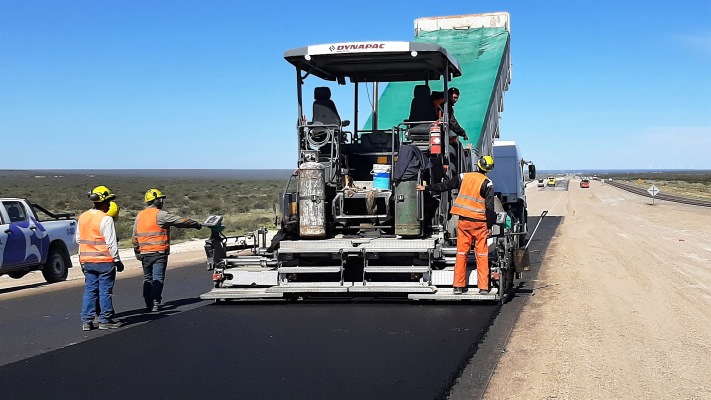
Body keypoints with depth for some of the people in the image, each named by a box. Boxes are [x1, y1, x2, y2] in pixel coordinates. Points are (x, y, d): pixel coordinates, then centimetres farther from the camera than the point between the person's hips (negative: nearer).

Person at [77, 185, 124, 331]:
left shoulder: (82, 217, 8)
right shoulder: (106, 219, -15)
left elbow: (78, 239, 15)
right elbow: (111, 243, -15)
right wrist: (117, 260, -8)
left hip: (87, 260, 7)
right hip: (105, 260, -7)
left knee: (90, 290, 11)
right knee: (105, 291, 2)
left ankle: (86, 321, 10)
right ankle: (105, 320, 7)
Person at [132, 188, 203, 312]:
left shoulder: (139, 216, 11)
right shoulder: (160, 215, -11)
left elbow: (134, 237, 13)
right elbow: (180, 221, -10)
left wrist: (138, 253, 21)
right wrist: (196, 224, 2)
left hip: (145, 253, 6)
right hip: (159, 252, -6)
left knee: (147, 278, 13)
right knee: (158, 278, -3)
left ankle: (148, 304, 15)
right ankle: (155, 304, -8)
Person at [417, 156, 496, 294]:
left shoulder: (463, 177, 2)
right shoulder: (487, 183, -7)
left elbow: (444, 185, 11)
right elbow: (489, 207, -9)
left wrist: (426, 188, 23)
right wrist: (490, 225, -2)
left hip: (463, 221, 3)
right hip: (480, 223, -2)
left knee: (461, 253, 8)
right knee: (482, 255, 3)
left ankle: (458, 286, 10)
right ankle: (483, 287, 3)